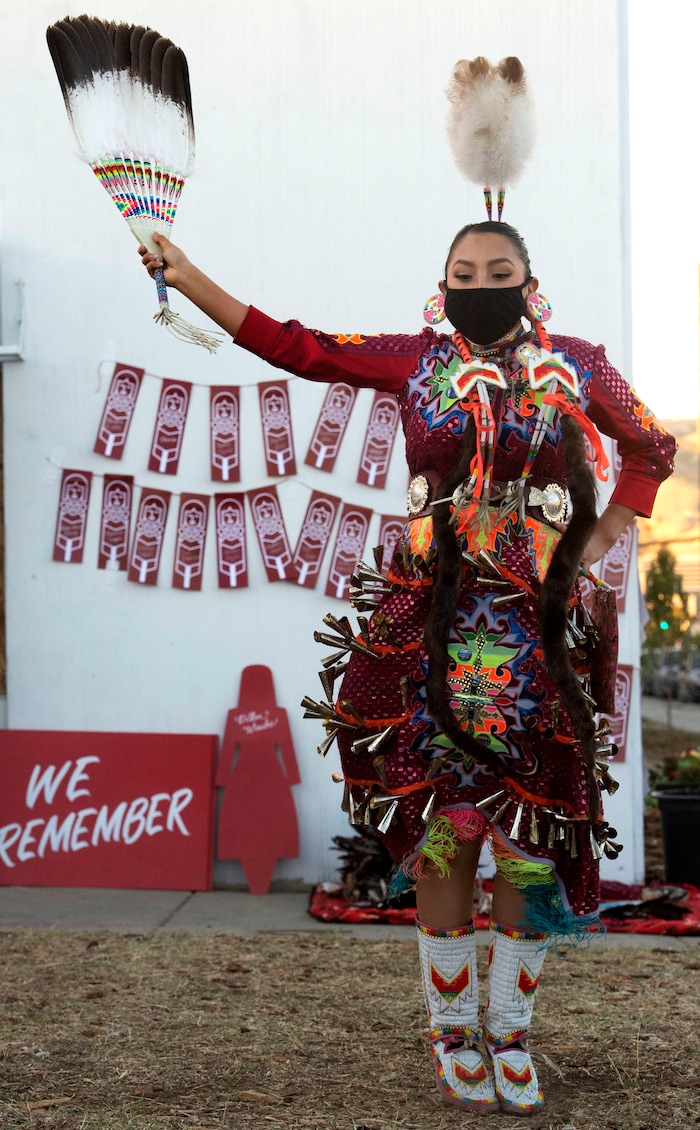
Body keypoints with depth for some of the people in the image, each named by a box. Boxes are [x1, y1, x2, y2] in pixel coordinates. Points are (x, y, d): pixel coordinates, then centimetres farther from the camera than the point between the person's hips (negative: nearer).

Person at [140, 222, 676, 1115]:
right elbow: (295, 348, 5)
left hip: (539, 632, 1)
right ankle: (451, 1029, 14)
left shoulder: (579, 367, 9)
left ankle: (508, 1029, 18)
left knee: (533, 829, 2)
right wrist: (188, 279, 0)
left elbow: (652, 449, 22)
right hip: (431, 628, -1)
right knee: (442, 823, -1)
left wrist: (601, 541, 10)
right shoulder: (416, 362, 8)